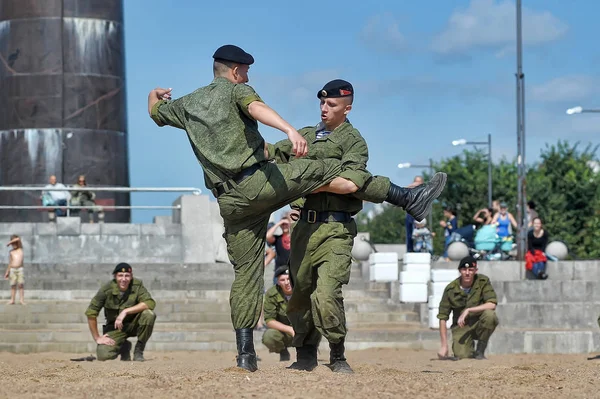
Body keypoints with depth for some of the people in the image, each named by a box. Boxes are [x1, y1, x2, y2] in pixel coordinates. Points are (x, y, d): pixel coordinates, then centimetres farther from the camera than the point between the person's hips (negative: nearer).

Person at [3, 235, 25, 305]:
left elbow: (18, 239, -9)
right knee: (13, 285, 1)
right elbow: (10, 263, 14)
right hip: (12, 270, 2)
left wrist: (9, 242, -2)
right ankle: (12, 300, 4)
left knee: (21, 285, -7)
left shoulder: (20, 248, 6)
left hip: (20, 269, -2)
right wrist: (7, 272, 12)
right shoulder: (11, 252, 11)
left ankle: (22, 299, -6)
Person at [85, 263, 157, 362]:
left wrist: (125, 311, -35)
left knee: (149, 314, -31)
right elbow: (91, 313, -12)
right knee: (103, 355, -23)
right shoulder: (106, 289, -16)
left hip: (133, 324, 0)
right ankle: (124, 346, 15)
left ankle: (139, 350, -9)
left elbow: (150, 303, -29)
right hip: (114, 327, 0)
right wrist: (97, 338, -12)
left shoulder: (137, 285, -15)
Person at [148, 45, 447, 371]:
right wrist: (290, 130, -39)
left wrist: (155, 95, 66)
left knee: (246, 272, 10)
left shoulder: (187, 105, 21)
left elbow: (155, 112, 41)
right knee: (327, 171, 0)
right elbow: (257, 108, -20)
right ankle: (407, 198, -8)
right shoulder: (236, 91, 4)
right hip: (258, 181, -6)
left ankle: (245, 351, 4)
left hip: (229, 203, 6)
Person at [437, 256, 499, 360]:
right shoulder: (450, 289, -8)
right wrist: (444, 346, -13)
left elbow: (492, 305, -22)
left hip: (479, 324, 0)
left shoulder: (483, 282, -9)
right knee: (461, 355, -23)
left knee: (489, 314, -32)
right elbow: (442, 317, -7)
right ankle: (470, 350, 18)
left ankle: (480, 351, -12)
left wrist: (468, 310, -29)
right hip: (461, 327, 0)